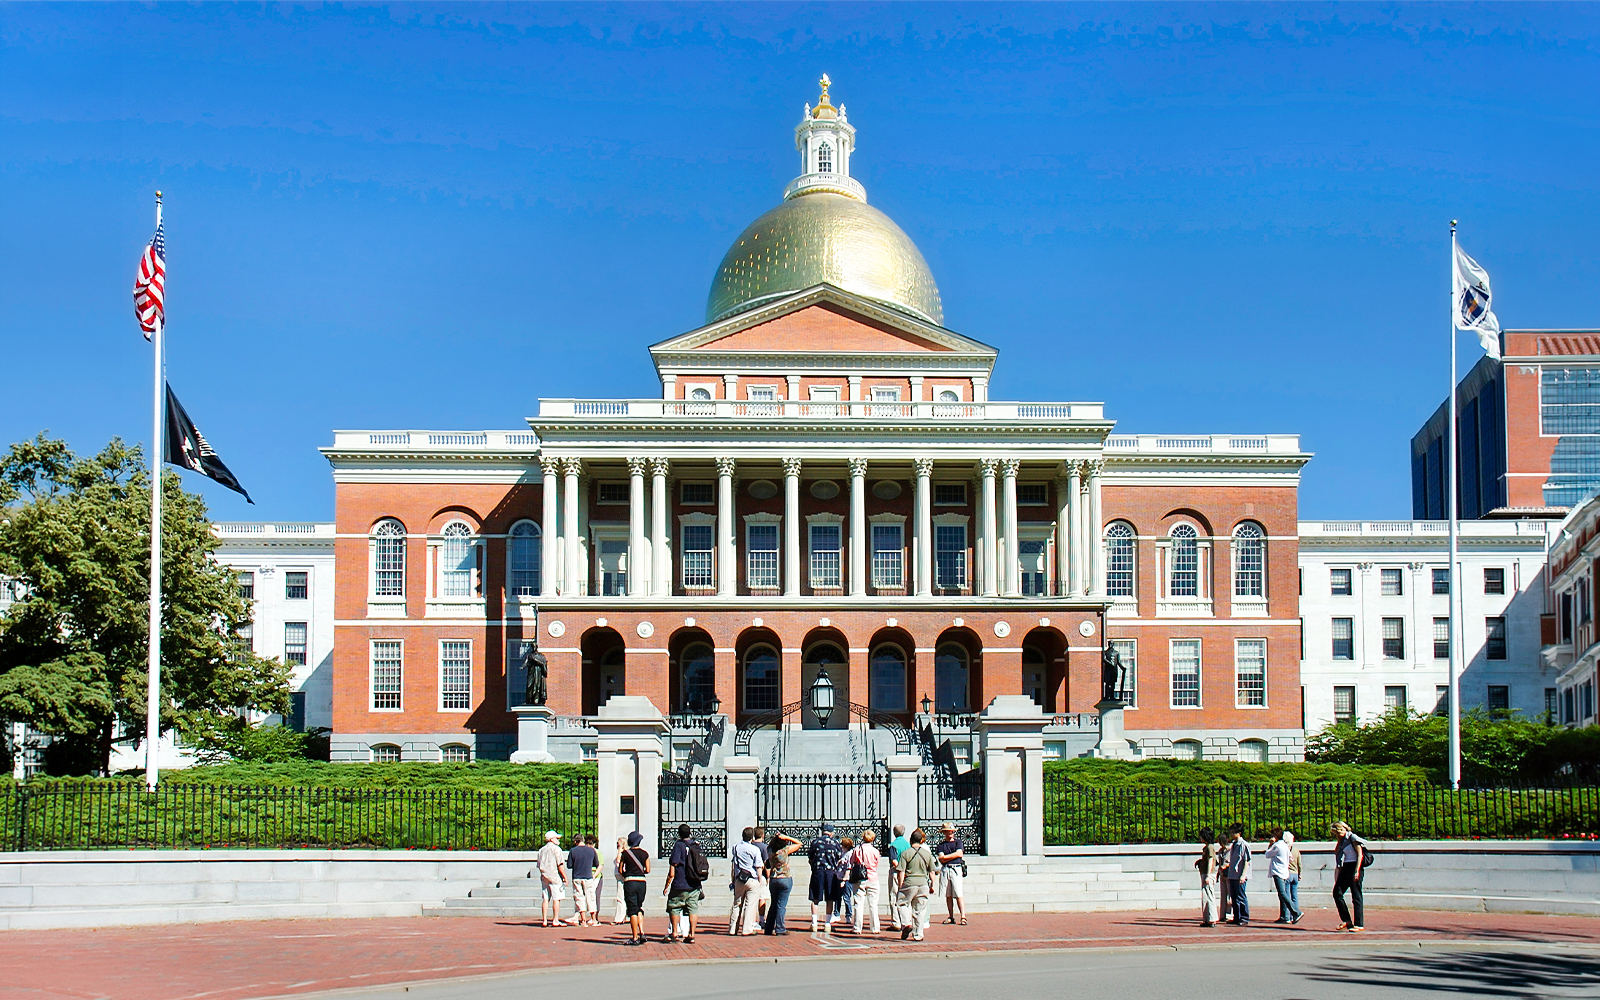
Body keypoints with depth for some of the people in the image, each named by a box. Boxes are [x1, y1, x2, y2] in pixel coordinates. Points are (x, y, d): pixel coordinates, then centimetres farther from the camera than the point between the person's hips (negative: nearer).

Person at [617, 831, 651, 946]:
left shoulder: (625, 853, -3)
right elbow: (647, 870, 4)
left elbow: (620, 870, 0)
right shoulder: (644, 853, 2)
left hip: (629, 882, -3)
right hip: (642, 882, 3)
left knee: (632, 910, 1)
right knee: (639, 908, 17)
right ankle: (641, 932, 2)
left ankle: (635, 937, -1)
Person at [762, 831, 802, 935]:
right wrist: (786, 837, -13)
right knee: (781, 905, -1)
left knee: (773, 904, 16)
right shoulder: (785, 850, -15)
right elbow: (799, 843, -4)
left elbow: (769, 843, 22)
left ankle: (769, 928, 19)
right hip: (785, 879, -5)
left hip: (773, 879, 5)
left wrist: (775, 837, 4)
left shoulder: (770, 850, -3)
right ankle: (779, 929, 0)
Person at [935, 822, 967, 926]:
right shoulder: (941, 844, 13)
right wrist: (953, 856, -4)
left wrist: (946, 856, -1)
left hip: (956, 869, -3)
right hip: (945, 870, 3)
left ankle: (963, 916, -16)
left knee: (958, 895, -11)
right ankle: (951, 917, 8)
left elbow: (959, 854, -4)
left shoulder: (957, 842, 11)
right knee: (948, 895, 4)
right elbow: (941, 859, 2)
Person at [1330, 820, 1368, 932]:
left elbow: (1360, 854, -13)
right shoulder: (1342, 841, 16)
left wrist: (1357, 871, -18)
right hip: (1345, 869, 8)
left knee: (1356, 896, -6)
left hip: (1354, 867, -8)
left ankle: (1359, 924, -4)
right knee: (1337, 892, -2)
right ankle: (1346, 921, 4)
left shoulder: (1352, 838, -7)